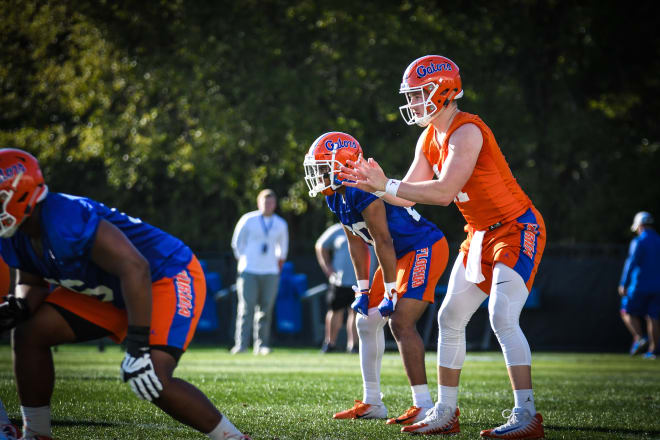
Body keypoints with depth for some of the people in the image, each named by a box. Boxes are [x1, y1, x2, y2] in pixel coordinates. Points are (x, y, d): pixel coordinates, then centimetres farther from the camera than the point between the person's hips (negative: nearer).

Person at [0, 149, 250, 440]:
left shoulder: (65, 222, -34)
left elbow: (134, 269, -36)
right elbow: (31, 284, 12)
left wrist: (138, 345, -35)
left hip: (169, 277, -10)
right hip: (109, 292, 10)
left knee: (153, 381, -27)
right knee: (29, 333, -1)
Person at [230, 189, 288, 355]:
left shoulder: (281, 224, 11)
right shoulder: (248, 220, 2)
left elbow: (283, 246, 26)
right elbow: (237, 242, 10)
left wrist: (280, 260, 17)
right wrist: (243, 261, 6)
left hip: (270, 273, 3)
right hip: (249, 271, -3)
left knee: (266, 309, -2)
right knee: (246, 307, -9)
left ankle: (261, 345, 2)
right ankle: (241, 344, -11)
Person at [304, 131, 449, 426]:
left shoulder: (363, 192, -26)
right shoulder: (337, 197, 4)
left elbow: (383, 243, -24)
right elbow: (357, 244, 12)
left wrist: (390, 293, -19)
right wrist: (363, 289, 10)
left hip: (424, 249, -11)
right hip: (402, 254, 11)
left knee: (401, 322, -20)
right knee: (367, 322, 11)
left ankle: (423, 405, -19)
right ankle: (372, 403, 19)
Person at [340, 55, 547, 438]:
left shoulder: (467, 133, -22)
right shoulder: (430, 139, 7)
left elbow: (443, 192, -30)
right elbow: (409, 195, 11)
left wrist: (386, 184, -27)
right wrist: (370, 184, -4)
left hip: (517, 230, -10)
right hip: (482, 234, 10)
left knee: (503, 318, -20)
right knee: (451, 318, 9)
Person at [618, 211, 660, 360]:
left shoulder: (638, 242, -8)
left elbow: (631, 264, -17)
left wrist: (623, 285, -15)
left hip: (640, 286, -5)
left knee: (629, 313, 9)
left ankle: (638, 338, -11)